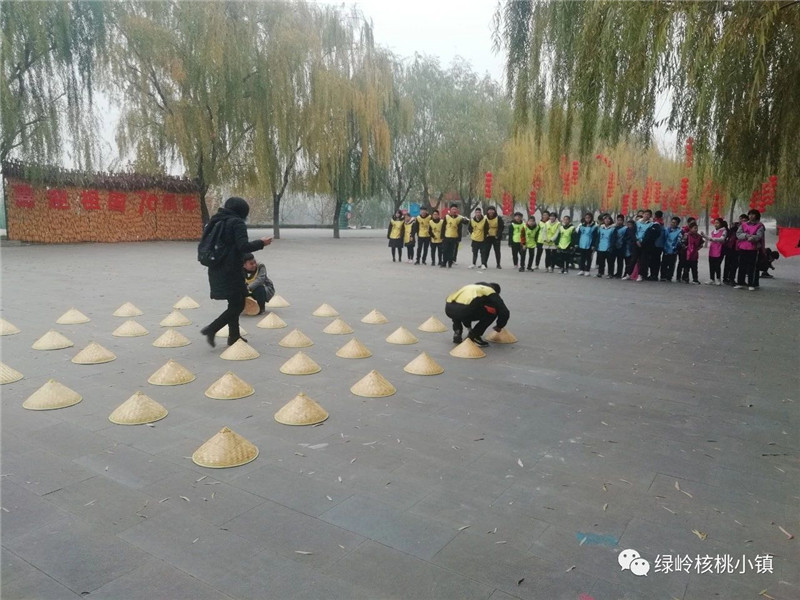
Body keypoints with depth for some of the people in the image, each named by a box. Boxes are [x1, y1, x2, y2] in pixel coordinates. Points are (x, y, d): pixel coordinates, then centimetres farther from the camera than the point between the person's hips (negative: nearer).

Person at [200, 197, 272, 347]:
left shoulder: (214, 221, 13)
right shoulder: (237, 222, -11)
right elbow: (243, 246, -20)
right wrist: (261, 243, -8)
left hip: (216, 271, 9)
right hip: (231, 271, -9)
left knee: (234, 303, 18)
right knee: (238, 305, 0)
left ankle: (234, 336, 22)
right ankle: (211, 329, -9)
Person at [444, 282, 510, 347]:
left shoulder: (474, 286, 37)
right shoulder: (491, 292, 18)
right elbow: (505, 312, 10)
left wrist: (468, 326, 57)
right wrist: (499, 326, 30)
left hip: (448, 309, 7)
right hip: (463, 310, -7)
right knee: (493, 310, 10)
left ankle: (457, 332, 22)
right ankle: (474, 336, 10)